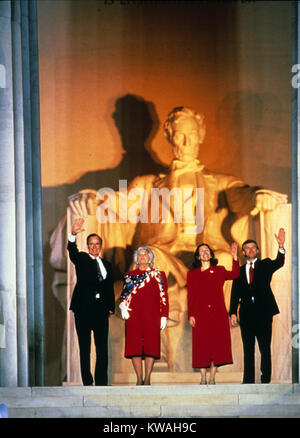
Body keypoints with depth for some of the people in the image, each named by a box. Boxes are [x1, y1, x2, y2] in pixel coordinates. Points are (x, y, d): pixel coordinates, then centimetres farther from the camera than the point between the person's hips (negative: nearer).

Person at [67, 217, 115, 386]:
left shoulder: (106, 264, 17)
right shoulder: (82, 260, 6)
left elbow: (110, 288, 16)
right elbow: (72, 251, -16)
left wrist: (111, 307, 3)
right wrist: (73, 235, -36)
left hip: (101, 310, 3)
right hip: (84, 309, -3)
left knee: (102, 348, 3)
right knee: (85, 348, 1)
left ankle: (101, 382, 8)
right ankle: (87, 382, 4)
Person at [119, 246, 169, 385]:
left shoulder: (159, 275, 12)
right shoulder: (129, 275, 17)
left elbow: (164, 297, 8)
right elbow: (125, 293, 12)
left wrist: (164, 316, 1)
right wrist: (123, 306, -9)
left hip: (152, 315, -1)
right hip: (133, 315, 1)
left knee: (151, 345, -6)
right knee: (135, 346, -4)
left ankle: (147, 379, -2)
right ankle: (139, 379, 2)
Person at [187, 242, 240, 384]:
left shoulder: (220, 271, 13)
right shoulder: (192, 274, 11)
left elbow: (235, 274, -4)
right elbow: (190, 296, 6)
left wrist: (235, 258, -15)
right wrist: (190, 315, -3)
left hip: (218, 314, 0)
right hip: (201, 315, 0)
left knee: (217, 344, -2)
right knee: (202, 345, -2)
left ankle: (212, 378, 5)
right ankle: (203, 379, 5)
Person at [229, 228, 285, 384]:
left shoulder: (265, 265, 8)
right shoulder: (240, 270, 13)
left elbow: (279, 263, -14)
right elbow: (235, 293, 7)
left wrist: (281, 246, -33)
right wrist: (233, 312, -5)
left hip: (263, 312, -2)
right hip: (247, 314, 2)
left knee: (265, 349, -1)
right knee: (248, 349, 7)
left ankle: (265, 380, 3)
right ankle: (248, 380, 11)